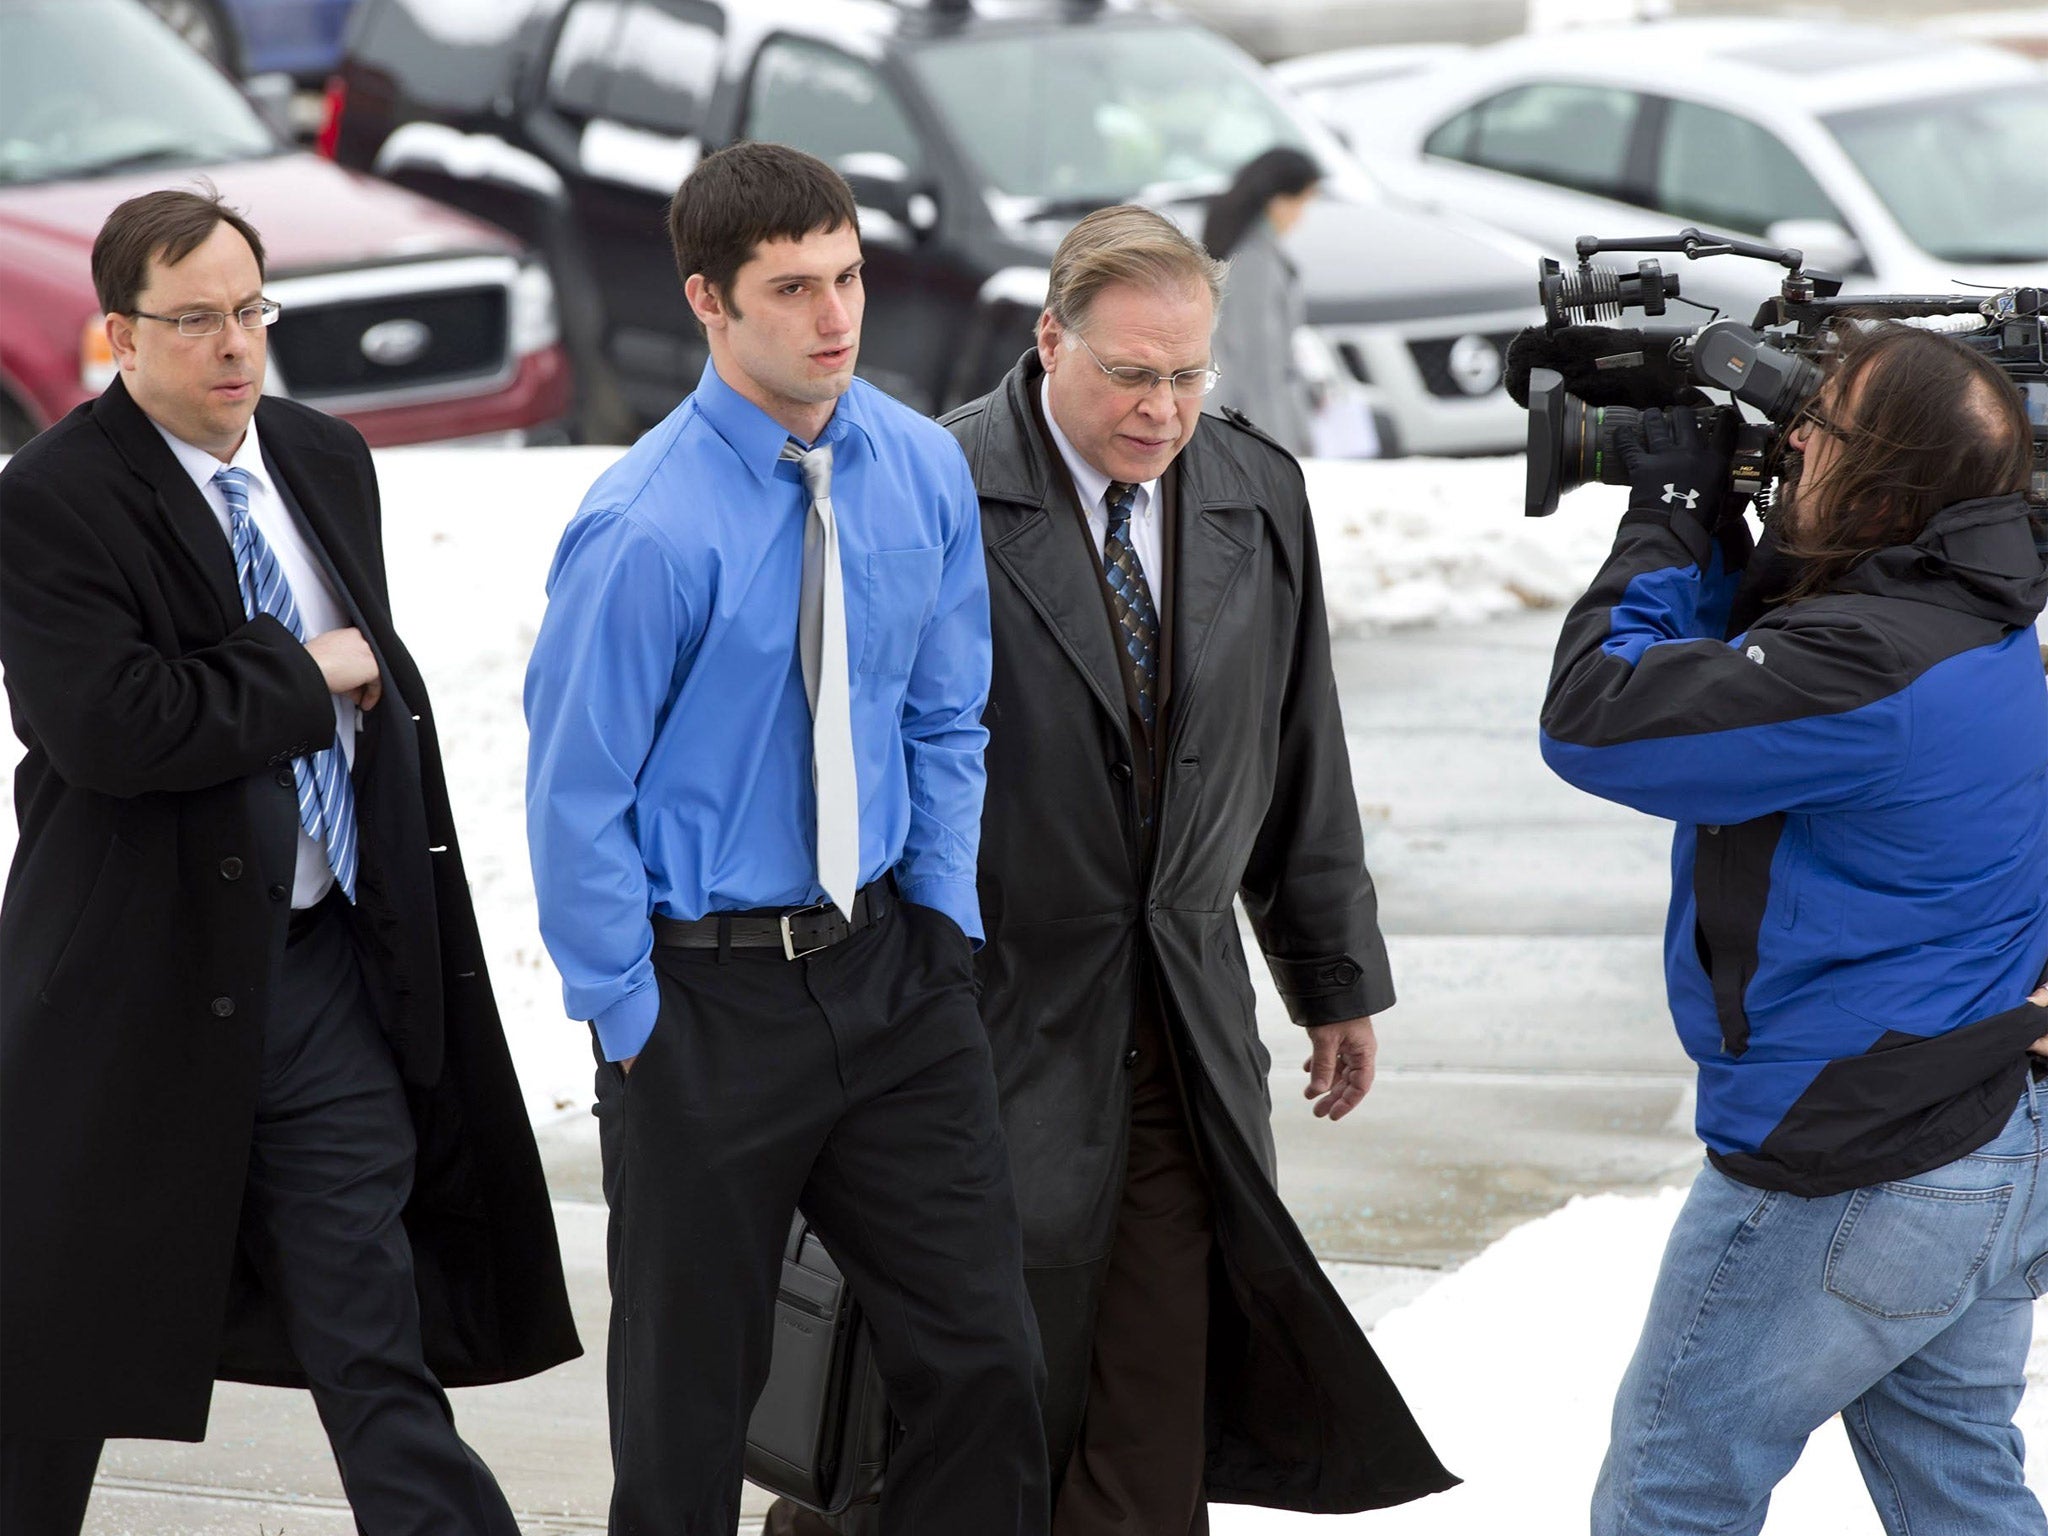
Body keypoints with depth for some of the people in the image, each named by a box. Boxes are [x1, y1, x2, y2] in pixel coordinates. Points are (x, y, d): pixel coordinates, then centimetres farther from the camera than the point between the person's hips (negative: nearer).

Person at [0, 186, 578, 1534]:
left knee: (374, 1327, 6)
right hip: (142, 971, -5)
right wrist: (308, 675, -14)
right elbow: (110, 726, -26)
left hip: (327, 960, 5)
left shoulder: (329, 460, 9)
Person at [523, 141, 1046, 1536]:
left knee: (984, 1356, 3)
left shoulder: (922, 469, 0)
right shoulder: (649, 530, -18)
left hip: (885, 965, 5)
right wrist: (636, 1024, -9)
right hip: (705, 996, -5)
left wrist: (944, 917, 4)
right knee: (690, 1404, 8)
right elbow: (576, 795, -12)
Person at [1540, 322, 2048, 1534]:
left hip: (1858, 1180, -9)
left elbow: (1594, 717, -21)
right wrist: (1709, 530, 6)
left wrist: (1669, 516, -9)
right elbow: (1749, 683, 18)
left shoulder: (1865, 662, -26)